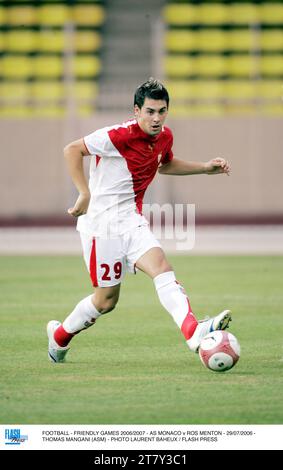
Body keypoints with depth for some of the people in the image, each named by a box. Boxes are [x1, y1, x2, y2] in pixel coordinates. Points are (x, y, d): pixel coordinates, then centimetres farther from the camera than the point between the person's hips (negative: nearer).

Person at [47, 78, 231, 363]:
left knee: (162, 268, -18)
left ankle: (194, 333, -35)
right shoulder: (119, 136, -19)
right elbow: (72, 150, -15)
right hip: (101, 222, -6)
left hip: (130, 221, 6)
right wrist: (85, 195, -19)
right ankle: (60, 335, 27)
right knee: (106, 299, 2)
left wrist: (205, 168, 20)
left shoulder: (164, 136, 5)